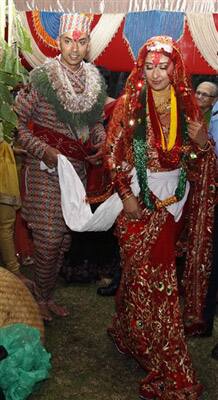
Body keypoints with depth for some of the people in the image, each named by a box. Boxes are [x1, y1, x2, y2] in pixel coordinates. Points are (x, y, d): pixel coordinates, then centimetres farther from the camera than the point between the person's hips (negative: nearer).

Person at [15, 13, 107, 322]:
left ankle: (50, 295, 33)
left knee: (64, 238, 14)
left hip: (78, 168, 5)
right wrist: (44, 150, -20)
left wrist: (101, 146, -1)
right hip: (45, 169, -5)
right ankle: (41, 298, 22)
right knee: (48, 240, -2)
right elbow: (18, 123, -8)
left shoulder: (95, 80, 5)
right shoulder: (41, 78, -11)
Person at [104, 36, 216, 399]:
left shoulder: (186, 104, 4)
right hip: (140, 199, -3)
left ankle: (128, 332, 40)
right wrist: (126, 196, -12)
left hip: (173, 199, 4)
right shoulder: (129, 105, -6)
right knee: (149, 273, -1)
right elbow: (113, 154, -6)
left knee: (149, 269, 14)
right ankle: (167, 368, 12)